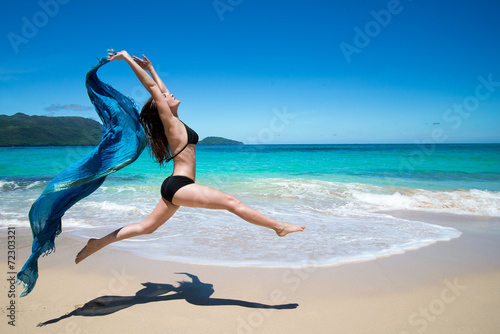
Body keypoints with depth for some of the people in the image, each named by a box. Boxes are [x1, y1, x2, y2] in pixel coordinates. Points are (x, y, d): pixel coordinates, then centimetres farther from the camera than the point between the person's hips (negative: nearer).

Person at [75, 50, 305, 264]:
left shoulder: (174, 123, 16)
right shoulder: (171, 123, -7)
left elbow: (161, 89, 27)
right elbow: (152, 88, -10)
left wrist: (150, 68, 33)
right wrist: (128, 59, -10)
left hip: (174, 186, 10)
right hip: (179, 185, -10)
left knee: (146, 227, 15)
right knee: (231, 202, -10)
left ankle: (99, 243, 18)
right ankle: (279, 226, -6)